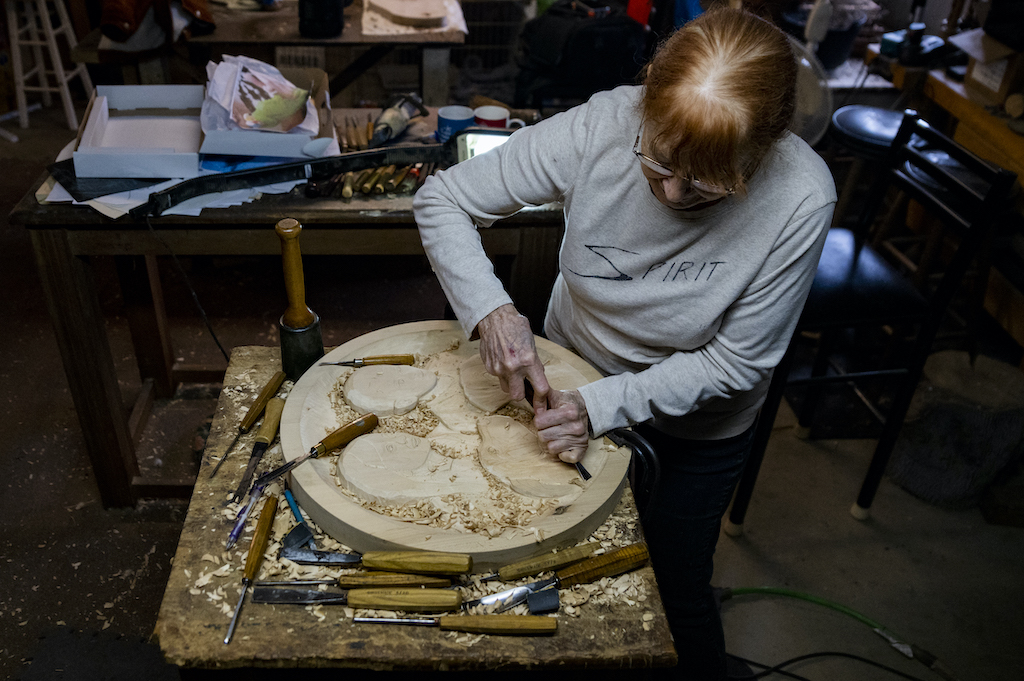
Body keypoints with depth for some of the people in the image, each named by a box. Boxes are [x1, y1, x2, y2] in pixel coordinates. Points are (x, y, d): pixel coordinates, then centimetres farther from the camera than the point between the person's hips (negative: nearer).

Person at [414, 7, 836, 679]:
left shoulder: (799, 199, -31)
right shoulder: (601, 127, -29)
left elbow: (737, 362, -22)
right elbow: (443, 198, -19)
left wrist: (604, 407, -32)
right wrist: (490, 309, -35)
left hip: (696, 424, -2)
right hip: (571, 382, 2)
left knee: (676, 596, 15)